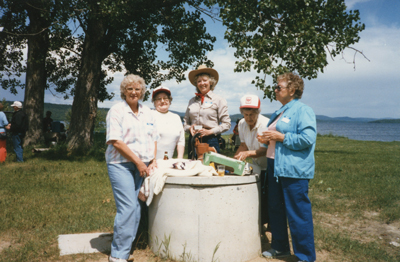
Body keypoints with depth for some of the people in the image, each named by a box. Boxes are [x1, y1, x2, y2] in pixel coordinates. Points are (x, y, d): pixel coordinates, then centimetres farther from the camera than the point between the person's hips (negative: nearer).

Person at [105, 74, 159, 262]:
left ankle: (126, 245, 21)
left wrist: (153, 161, 2)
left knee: (136, 207, 6)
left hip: (142, 166, 6)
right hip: (121, 164, -6)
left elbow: (154, 139, 17)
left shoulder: (147, 112, 15)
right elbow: (116, 142, -13)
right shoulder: (117, 111, -4)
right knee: (128, 207, -12)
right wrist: (138, 162, -12)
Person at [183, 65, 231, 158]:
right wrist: (189, 128, -3)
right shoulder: (192, 101, 13)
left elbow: (226, 124, -1)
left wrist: (210, 131, -11)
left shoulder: (219, 100, 2)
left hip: (210, 140, -3)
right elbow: (185, 121, 19)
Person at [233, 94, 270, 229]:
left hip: (268, 167, -6)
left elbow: (266, 150, -27)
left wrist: (248, 154, -41)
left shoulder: (266, 124, -23)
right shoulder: (242, 124, -1)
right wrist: (233, 160, 3)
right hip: (256, 166, 6)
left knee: (265, 197, -9)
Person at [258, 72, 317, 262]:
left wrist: (281, 137, -18)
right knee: (276, 209, 16)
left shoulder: (303, 111, -9)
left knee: (298, 213, -2)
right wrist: (267, 140, 8)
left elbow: (308, 138, -21)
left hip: (293, 169, -9)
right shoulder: (279, 113, 18)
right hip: (274, 166, 9)